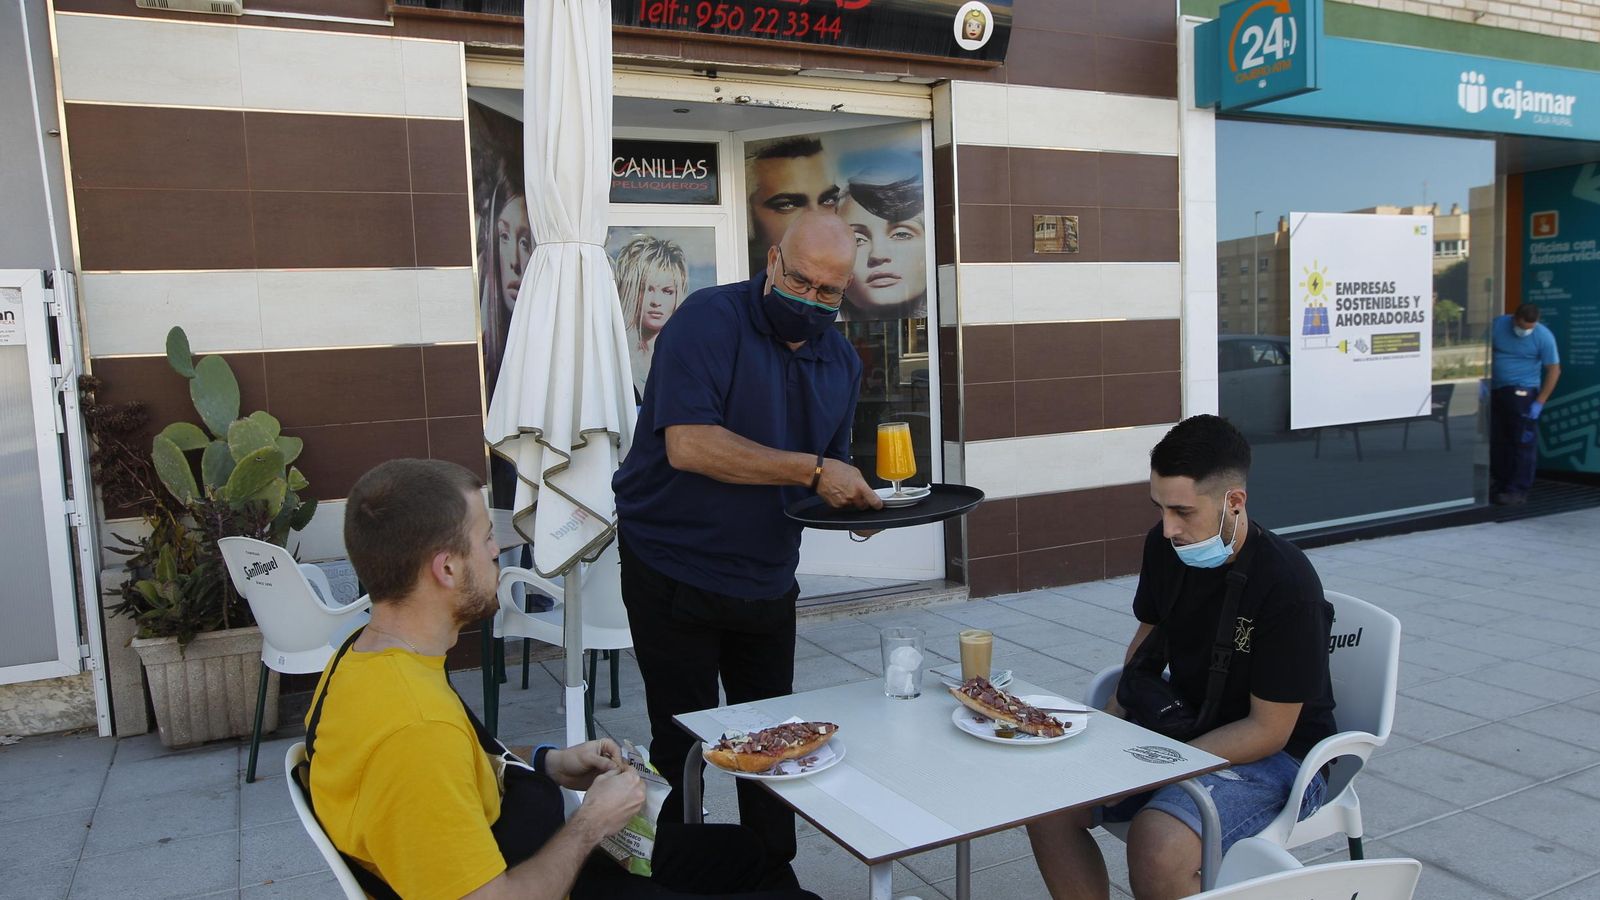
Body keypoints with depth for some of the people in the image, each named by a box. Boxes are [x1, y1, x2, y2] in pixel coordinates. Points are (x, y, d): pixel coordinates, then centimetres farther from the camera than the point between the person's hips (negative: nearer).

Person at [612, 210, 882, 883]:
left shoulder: (841, 360, 6)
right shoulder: (709, 320, -16)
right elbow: (688, 444, -28)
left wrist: (857, 499, -7)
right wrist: (811, 470, -28)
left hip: (766, 579, 6)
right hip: (673, 570, -6)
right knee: (683, 745, 4)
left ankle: (773, 872, 33)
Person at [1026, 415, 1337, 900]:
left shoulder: (1287, 584, -24)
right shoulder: (1164, 547, -4)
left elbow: (1267, 731, -20)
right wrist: (1109, 728, -2)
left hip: (1276, 755, -6)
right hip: (1182, 730, 7)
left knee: (1156, 844, -32)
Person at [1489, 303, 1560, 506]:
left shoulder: (1544, 336, -10)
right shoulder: (1498, 325, -2)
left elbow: (1554, 370, -6)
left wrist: (1540, 402, -11)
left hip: (1522, 393, -4)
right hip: (1495, 390, 4)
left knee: (1523, 443, -5)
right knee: (1496, 441, 10)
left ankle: (1518, 491, -1)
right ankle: (1499, 485, 21)